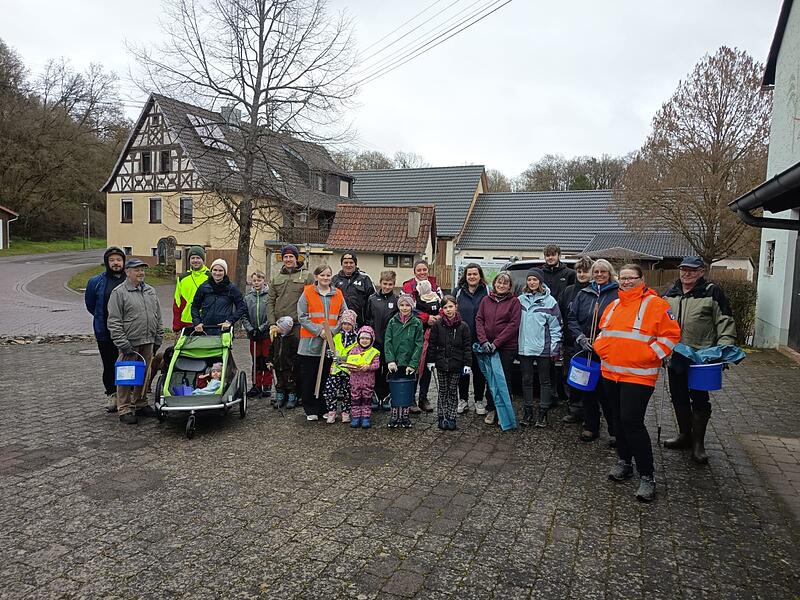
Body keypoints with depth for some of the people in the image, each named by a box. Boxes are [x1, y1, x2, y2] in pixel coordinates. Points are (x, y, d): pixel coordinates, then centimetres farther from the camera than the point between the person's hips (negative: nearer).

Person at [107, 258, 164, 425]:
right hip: (130, 343, -6)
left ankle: (141, 405, 25)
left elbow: (158, 316, 19)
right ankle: (125, 410, 6)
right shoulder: (119, 292, -5)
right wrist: (122, 343, -14)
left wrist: (158, 338, 12)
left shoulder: (150, 291, 14)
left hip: (148, 342, 6)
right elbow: (114, 321, -8)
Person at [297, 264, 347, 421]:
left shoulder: (338, 294, 9)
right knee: (309, 378, 3)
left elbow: (344, 317, 6)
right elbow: (302, 317, -4)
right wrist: (318, 330, -13)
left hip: (331, 343, 2)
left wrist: (332, 330, -9)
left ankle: (323, 408, 18)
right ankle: (310, 410, 14)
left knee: (326, 377, 7)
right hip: (310, 342, -2)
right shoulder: (307, 292, 1)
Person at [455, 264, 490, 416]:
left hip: (479, 340, -2)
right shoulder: (459, 292, 7)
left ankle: (479, 401, 21)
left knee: (479, 370, 7)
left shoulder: (487, 292, 0)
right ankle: (463, 399, 22)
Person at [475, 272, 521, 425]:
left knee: (504, 379, 1)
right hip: (487, 347, 3)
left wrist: (496, 342, -14)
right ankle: (491, 410, 22)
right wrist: (484, 341, -9)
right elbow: (479, 320, 5)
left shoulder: (514, 302, -1)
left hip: (507, 347, -3)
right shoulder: (486, 300, 9)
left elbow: (513, 324, -9)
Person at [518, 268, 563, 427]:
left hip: (543, 348, -3)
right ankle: (527, 411, 19)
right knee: (526, 380, 9)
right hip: (524, 347, 3)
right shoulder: (520, 300, 7)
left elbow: (555, 326, -3)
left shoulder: (549, 301, -3)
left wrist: (555, 348, -7)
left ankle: (543, 412, 15)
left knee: (544, 380, 7)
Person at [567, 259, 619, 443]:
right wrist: (580, 337, -6)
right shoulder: (583, 294, 11)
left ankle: (614, 431, 13)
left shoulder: (618, 294, -1)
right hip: (585, 350, 4)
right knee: (587, 389, 11)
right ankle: (591, 427, 24)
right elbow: (572, 318, 9)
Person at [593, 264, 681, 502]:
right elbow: (603, 332, 25)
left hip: (638, 374, -6)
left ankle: (647, 476, 1)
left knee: (632, 421, -11)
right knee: (619, 419, 14)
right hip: (611, 372, 7)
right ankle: (624, 462, 30)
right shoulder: (614, 305, 14)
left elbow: (671, 335, -8)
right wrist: (599, 347, 7)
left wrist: (650, 354, -15)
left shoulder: (655, 304, -6)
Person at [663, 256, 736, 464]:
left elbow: (726, 322, -4)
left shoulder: (712, 293, -3)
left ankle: (698, 443, 15)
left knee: (699, 400, 3)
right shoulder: (670, 294, 10)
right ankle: (684, 435, 31)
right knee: (679, 398, 15)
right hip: (674, 356, 5)